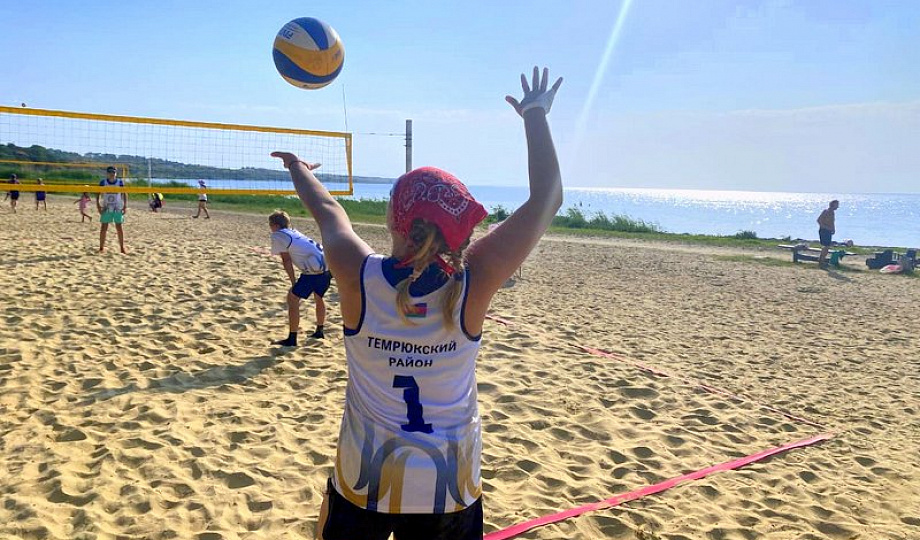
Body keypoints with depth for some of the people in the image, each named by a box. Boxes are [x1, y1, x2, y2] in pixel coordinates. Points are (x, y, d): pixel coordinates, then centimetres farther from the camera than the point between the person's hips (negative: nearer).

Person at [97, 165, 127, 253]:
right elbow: (98, 194, 0)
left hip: (118, 208, 0)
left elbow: (124, 194, 0)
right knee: (104, 227, 0)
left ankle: (122, 248, 7)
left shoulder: (120, 182, -1)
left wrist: (125, 206, -9)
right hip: (106, 208, 0)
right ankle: (101, 247, 6)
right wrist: (98, 205, -10)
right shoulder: (103, 182, -2)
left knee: (119, 228, 2)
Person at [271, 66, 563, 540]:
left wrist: (298, 167, 22)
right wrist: (535, 115, -2)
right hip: (450, 486, 0)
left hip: (364, 480, 0)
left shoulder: (360, 278, -19)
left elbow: (327, 210, 2)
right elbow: (547, 199, -12)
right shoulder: (471, 285, -20)